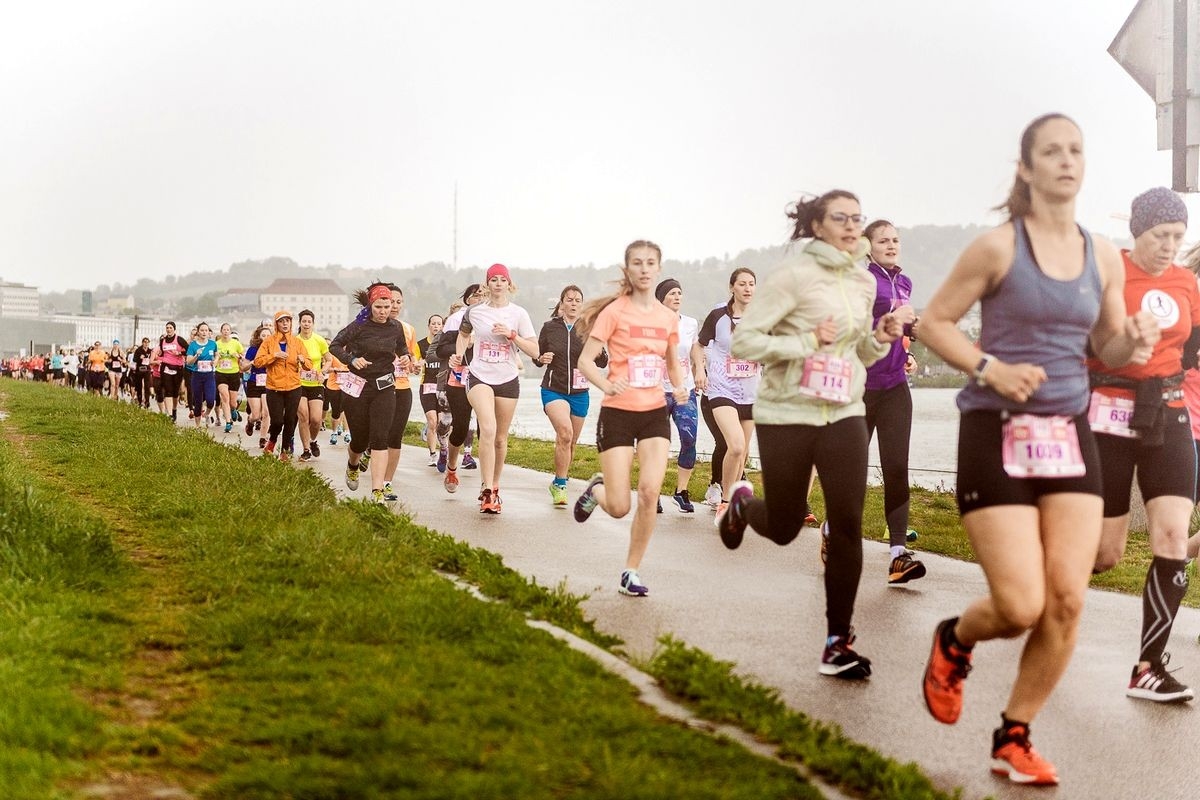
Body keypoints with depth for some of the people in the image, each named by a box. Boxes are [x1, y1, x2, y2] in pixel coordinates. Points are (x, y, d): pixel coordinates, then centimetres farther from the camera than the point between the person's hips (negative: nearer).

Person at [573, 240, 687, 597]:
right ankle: (596, 489, 33)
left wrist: (679, 387, 0)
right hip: (618, 412, -3)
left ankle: (631, 572, 4)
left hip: (655, 412, 4)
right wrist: (607, 385, -29)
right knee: (618, 507, -5)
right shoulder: (615, 311, -7)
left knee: (650, 492, -12)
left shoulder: (668, 317, 7)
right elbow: (585, 360, -10)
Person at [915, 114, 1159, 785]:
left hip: (1071, 434, 5)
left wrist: (1136, 341, -8)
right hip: (998, 434, -5)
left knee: (1068, 600, -3)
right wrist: (991, 369, -17)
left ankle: (1014, 739, 15)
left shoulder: (1104, 256, 7)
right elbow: (934, 322, -2)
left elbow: (1108, 351, 16)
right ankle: (954, 641, 27)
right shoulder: (999, 246, -7)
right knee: (1021, 607, -10)